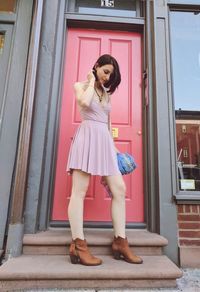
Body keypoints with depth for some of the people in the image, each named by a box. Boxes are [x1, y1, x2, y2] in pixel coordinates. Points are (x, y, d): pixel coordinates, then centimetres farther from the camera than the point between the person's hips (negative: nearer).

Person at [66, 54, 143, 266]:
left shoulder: (107, 93, 26)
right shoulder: (81, 85, 11)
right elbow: (84, 102, -14)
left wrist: (113, 145, 14)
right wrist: (91, 81, 3)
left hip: (104, 141, 6)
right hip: (87, 137, -5)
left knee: (119, 189, -4)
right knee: (79, 190, -8)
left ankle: (120, 241, 3)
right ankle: (78, 245, -3)